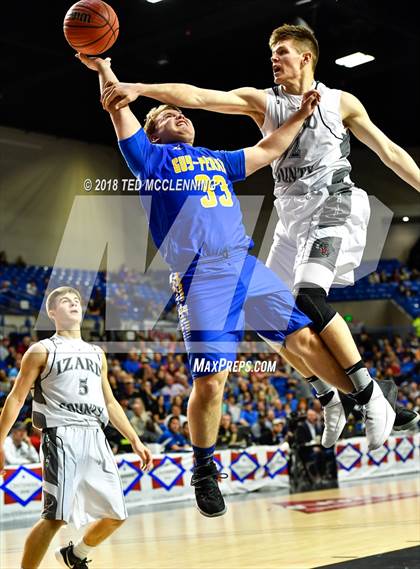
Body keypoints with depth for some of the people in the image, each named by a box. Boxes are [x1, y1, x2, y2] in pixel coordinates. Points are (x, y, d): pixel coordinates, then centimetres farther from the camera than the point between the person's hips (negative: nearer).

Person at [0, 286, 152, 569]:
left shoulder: (97, 353, 21)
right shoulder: (42, 351, 5)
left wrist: (135, 440, 18)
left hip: (96, 438, 6)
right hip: (62, 437, -6)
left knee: (116, 515, 5)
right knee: (55, 517, -12)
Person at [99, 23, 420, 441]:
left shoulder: (340, 102, 4)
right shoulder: (262, 101, 7)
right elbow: (198, 96, -6)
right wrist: (140, 87, -19)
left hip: (334, 207, -5)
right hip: (292, 218, 5)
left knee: (308, 297, -27)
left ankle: (370, 394, -17)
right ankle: (332, 401, 14)